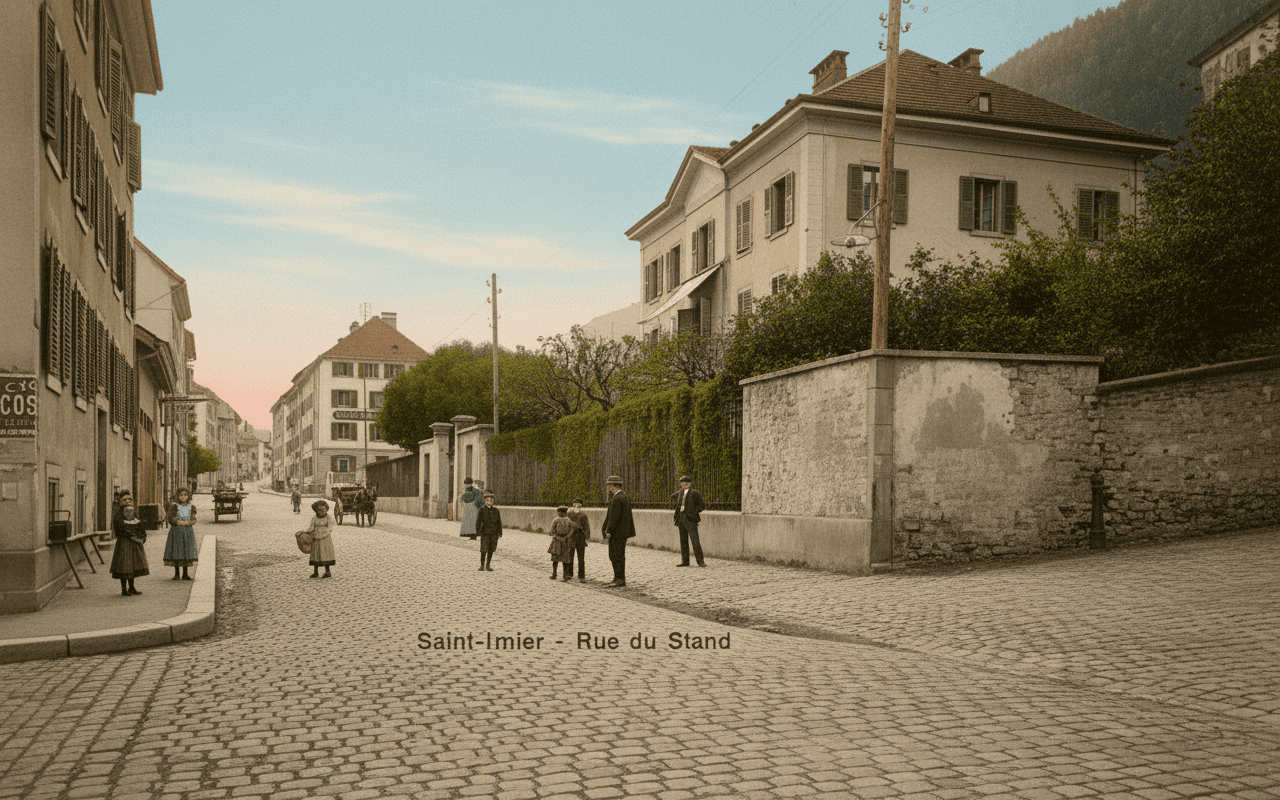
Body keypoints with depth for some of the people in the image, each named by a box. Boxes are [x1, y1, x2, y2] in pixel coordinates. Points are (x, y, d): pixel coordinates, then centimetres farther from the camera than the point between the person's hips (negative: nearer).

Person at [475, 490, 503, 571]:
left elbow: (499, 522, 6)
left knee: (491, 549, 6)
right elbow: (478, 522, -3)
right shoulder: (481, 511, -2)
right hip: (485, 532, -2)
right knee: (484, 549, -6)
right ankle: (482, 565, 9)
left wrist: (500, 533, 1)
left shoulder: (496, 511, 4)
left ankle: (488, 565, 16)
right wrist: (478, 532, -9)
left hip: (494, 533, 2)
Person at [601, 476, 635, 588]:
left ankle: (620, 580, -2)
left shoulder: (616, 499, -18)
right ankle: (617, 579, 19)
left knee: (617, 556, -5)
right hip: (623, 532, 10)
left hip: (617, 532, -10)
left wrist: (608, 532, -17)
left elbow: (614, 517, -22)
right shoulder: (625, 496, 13)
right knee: (615, 556, 15)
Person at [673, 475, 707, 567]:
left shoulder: (694, 493, -5)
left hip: (690, 519, -6)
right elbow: (673, 496, 34)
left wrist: (694, 512, -5)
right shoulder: (681, 492, 14)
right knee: (683, 540, 7)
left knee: (695, 540, -11)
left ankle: (700, 561, -9)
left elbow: (702, 505, -4)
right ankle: (685, 561, 11)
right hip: (681, 518, 6)